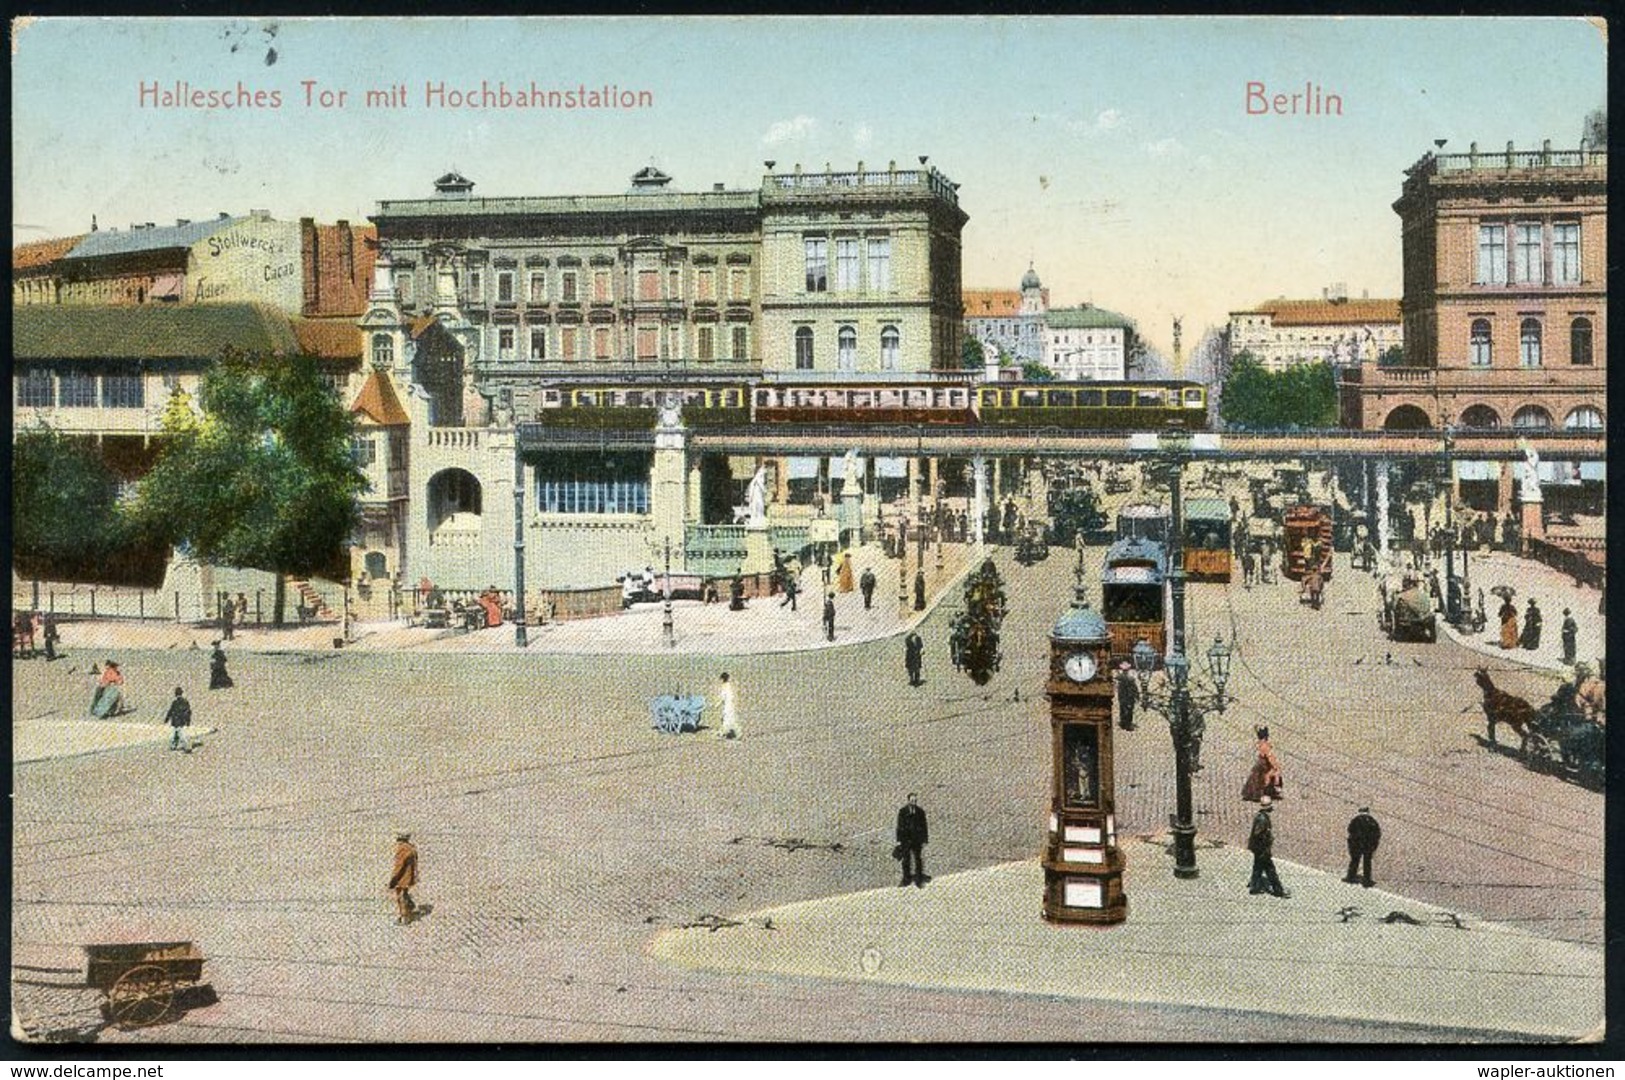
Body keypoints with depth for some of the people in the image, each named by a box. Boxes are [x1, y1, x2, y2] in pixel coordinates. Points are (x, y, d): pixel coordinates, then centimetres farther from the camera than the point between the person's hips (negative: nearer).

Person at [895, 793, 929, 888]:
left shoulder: (920, 811, -1)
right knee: (906, 859, 8)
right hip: (906, 839, 0)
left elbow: (924, 826, 3)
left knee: (918, 859, 4)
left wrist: (925, 840, 0)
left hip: (917, 839, 0)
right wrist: (899, 840, -2)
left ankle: (919, 880, 14)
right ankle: (906, 879, 21)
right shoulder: (902, 811, -2)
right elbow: (900, 826, 2)